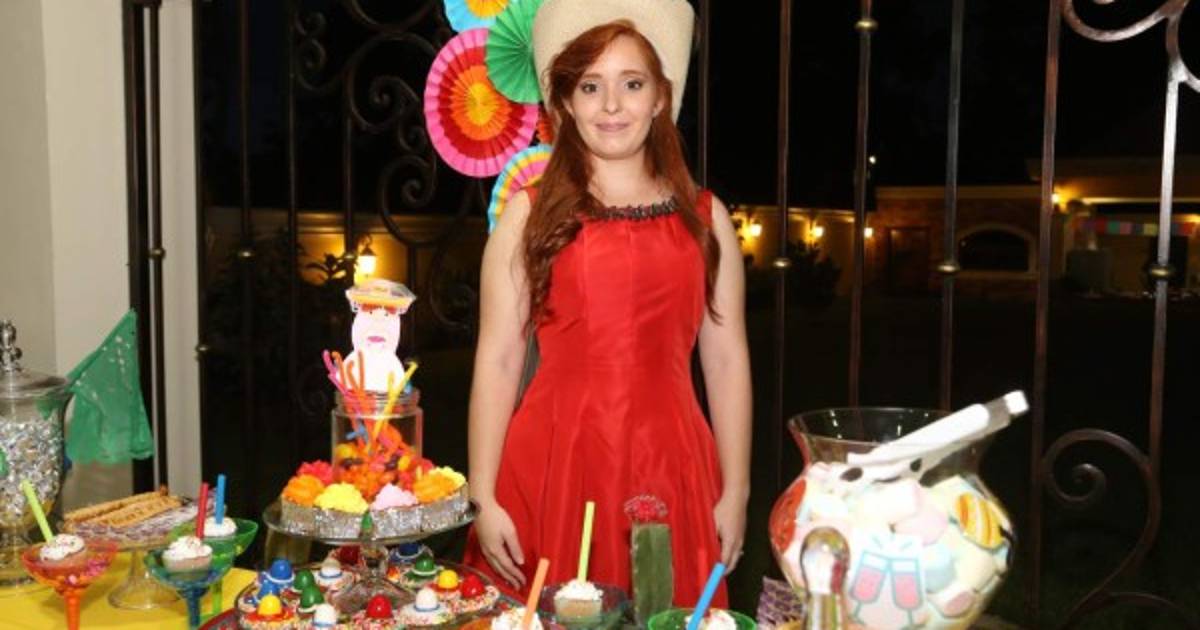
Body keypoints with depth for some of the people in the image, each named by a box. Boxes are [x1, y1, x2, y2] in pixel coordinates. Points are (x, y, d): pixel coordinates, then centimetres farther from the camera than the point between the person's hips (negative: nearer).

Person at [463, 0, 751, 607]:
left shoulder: (704, 216, 7)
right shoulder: (529, 213, 2)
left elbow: (726, 360, 6)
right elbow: (498, 360, -1)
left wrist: (735, 492, 4)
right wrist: (483, 497, -4)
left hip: (669, 467, 2)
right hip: (551, 466, -1)